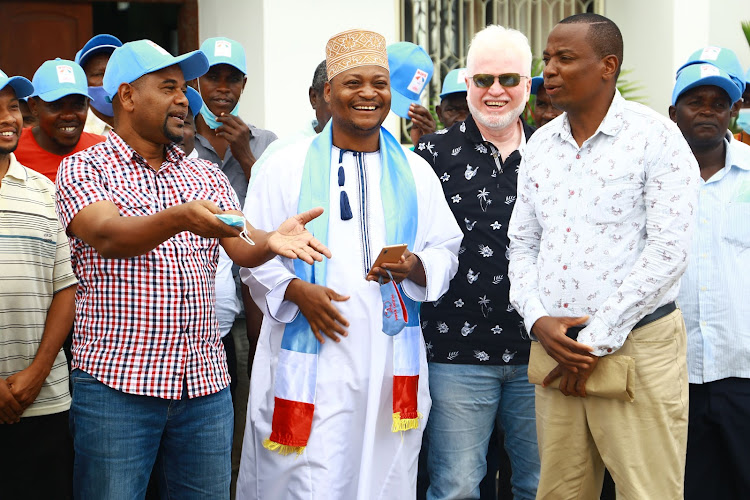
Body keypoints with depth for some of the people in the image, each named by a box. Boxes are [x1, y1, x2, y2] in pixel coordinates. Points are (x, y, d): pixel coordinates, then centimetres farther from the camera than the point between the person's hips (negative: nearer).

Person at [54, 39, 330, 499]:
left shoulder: (208, 177, 15)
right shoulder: (83, 169, 1)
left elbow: (241, 247, 2)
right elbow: (107, 236, -18)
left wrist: (272, 240, -23)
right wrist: (181, 218, -37)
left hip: (206, 384, 4)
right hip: (117, 383, -4)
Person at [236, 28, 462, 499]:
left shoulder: (415, 172, 12)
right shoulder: (289, 166, 4)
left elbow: (446, 250, 13)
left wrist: (414, 267, -10)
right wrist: (297, 291, -13)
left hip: (392, 360, 3)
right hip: (310, 357, -2)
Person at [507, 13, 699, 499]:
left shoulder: (657, 138, -7)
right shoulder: (540, 145, 11)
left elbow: (667, 252, -13)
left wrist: (597, 341, -13)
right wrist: (538, 320, -4)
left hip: (637, 348, -5)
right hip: (555, 347, 5)